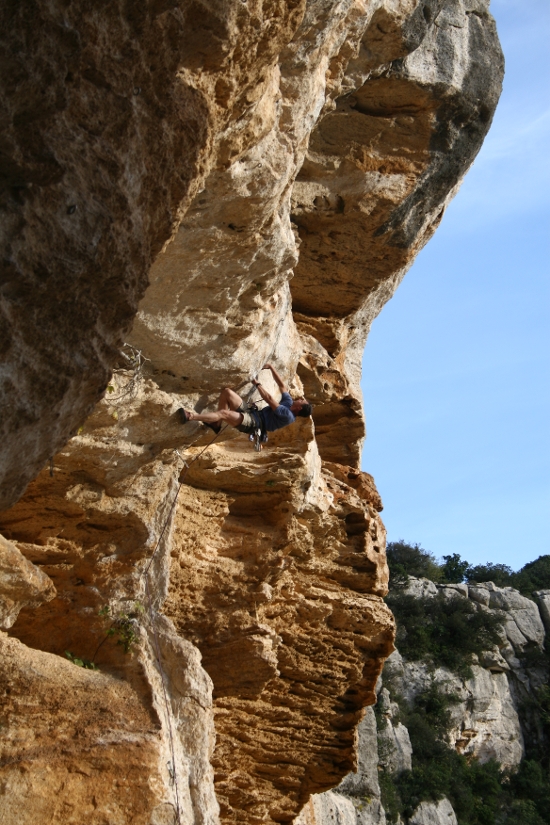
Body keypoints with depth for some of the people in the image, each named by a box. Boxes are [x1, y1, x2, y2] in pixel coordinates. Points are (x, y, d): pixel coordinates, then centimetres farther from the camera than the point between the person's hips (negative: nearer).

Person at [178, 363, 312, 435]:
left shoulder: (288, 415, -15)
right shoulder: (289, 404, 14)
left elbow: (269, 399, -14)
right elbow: (283, 386, 23)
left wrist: (257, 384, -5)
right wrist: (272, 368, 20)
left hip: (251, 423, -10)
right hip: (250, 414, 10)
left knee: (223, 413, -32)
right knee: (227, 391, -4)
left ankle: (190, 416, -35)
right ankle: (216, 424, -4)